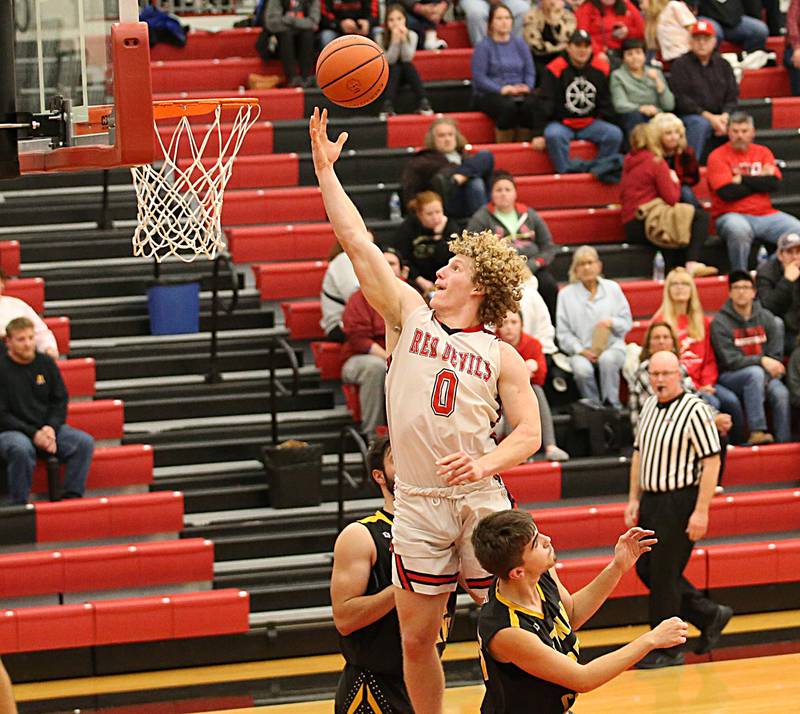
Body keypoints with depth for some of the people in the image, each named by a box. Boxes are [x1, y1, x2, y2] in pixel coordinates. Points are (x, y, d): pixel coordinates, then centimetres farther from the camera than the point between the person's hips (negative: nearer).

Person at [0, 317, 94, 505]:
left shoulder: (46, 363, 7)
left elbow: (60, 400, 10)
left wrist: (51, 428, -10)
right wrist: (33, 434, -18)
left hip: (47, 428, 5)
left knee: (84, 442, -18)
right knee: (21, 449, -39)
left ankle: (72, 496, -15)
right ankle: (19, 504, -26)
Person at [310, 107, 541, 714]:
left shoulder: (501, 355, 5)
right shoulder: (410, 315, 9)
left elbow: (529, 431, 0)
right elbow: (358, 243, 5)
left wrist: (486, 464, -18)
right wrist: (326, 170, 2)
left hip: (481, 500, -1)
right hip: (419, 503, 1)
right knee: (416, 637, 4)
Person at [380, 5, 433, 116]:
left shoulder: (411, 35, -8)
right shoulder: (381, 37, -10)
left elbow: (407, 59, -16)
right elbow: (390, 60, -17)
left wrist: (404, 39, -28)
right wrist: (395, 40, -29)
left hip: (406, 73, 1)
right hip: (390, 74, -1)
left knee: (408, 66, -30)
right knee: (396, 68, -32)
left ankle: (423, 103, -39)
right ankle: (387, 106, -43)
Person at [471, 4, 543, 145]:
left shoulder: (519, 43, 16)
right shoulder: (483, 46, 1)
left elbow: (530, 71, 11)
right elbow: (479, 78, -7)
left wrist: (527, 87, -10)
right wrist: (502, 89, -19)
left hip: (518, 91, 4)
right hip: (488, 94, -4)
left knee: (532, 103, -31)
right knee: (508, 106, -37)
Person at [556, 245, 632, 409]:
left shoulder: (613, 288, 15)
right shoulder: (566, 294, 11)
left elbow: (627, 322, 13)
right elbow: (563, 333, 6)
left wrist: (612, 322, -10)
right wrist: (581, 350, -9)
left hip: (612, 346, 0)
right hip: (581, 351, 0)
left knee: (607, 359, -37)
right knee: (582, 369, -35)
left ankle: (612, 405, -25)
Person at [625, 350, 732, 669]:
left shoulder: (694, 410, -15)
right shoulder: (649, 406, 9)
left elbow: (712, 462, -17)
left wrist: (701, 511, -20)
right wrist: (634, 499, 14)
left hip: (680, 502, -8)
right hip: (651, 500, 8)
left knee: (664, 574, -3)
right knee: (645, 569, 11)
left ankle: (667, 650, 10)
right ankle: (709, 615, 27)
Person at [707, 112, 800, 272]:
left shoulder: (763, 152, 14)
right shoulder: (718, 156, 1)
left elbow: (775, 183, -3)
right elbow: (727, 192, -13)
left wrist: (742, 179, -8)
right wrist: (760, 182, -2)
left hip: (766, 215, 5)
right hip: (733, 215, -5)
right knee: (739, 230, -39)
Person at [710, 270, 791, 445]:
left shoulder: (766, 318, 7)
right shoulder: (720, 322, -5)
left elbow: (776, 355, 5)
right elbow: (730, 361, -13)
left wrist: (772, 370, -16)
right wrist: (761, 361, -23)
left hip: (764, 374, 3)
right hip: (730, 377, -3)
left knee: (781, 393, -27)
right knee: (755, 373, -35)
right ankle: (757, 431, -40)